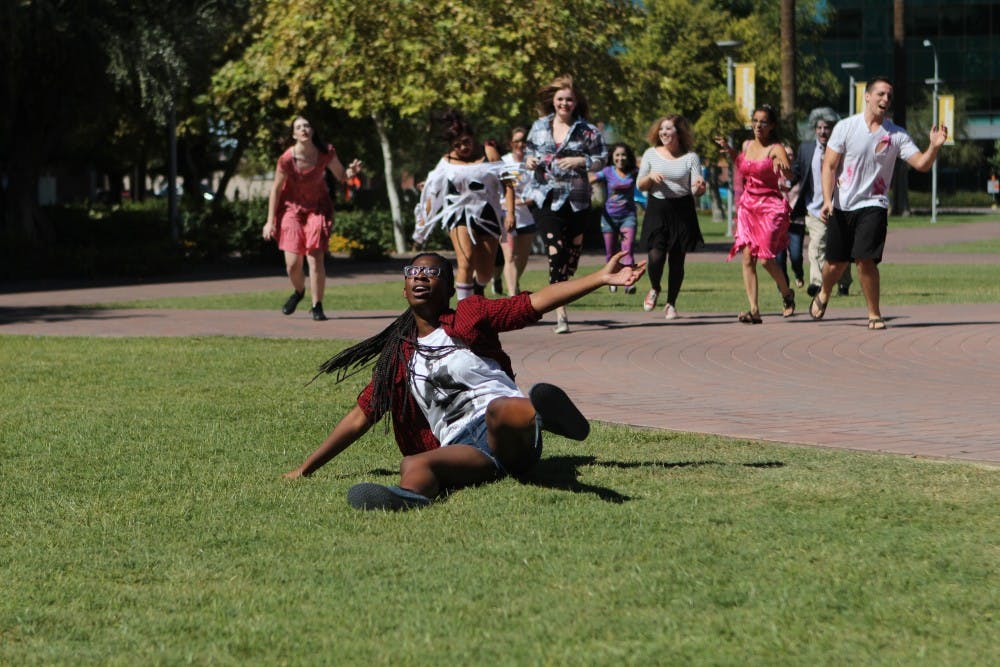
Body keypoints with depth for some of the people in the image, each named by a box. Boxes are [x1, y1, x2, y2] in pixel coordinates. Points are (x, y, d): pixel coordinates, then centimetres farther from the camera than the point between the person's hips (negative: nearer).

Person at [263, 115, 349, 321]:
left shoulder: (326, 153, -14)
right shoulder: (287, 159, -20)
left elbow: (341, 177, 1)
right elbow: (276, 189, -9)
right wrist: (270, 221, -7)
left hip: (318, 208, 1)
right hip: (293, 208, -1)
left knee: (316, 259, -11)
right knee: (292, 264, -5)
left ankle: (317, 306, 5)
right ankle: (298, 292, 30)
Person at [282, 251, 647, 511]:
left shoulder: (470, 317, 16)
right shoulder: (398, 356, 26)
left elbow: (536, 302, 8)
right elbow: (360, 417, 30)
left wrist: (601, 277, -3)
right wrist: (305, 469, 29)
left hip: (508, 437, -2)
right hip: (461, 447, 2)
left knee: (500, 409, -40)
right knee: (412, 465, -34)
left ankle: (543, 413, -76)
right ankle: (408, 496, -70)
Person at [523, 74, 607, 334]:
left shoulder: (587, 131, 2)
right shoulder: (539, 127, 10)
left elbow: (601, 160, 2)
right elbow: (529, 151, 22)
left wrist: (580, 161, -15)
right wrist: (529, 161, 0)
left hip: (575, 199, 0)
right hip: (544, 198, 0)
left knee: (572, 252, 4)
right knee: (555, 250, -13)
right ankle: (560, 313, -16)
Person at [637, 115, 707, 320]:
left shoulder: (690, 157, 2)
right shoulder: (651, 154, 7)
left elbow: (696, 190, -1)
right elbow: (640, 185, 10)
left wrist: (700, 187, -25)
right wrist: (650, 177, -11)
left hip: (682, 210, 0)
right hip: (657, 209, 0)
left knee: (677, 259, 1)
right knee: (656, 255, -13)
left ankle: (671, 303, 17)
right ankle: (654, 288, 19)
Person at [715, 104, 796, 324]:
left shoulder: (776, 149, -8)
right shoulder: (747, 146, 11)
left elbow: (790, 175, -24)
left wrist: (784, 169, -46)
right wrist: (729, 150, 17)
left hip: (770, 208, -6)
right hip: (747, 206, 6)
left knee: (765, 258, -11)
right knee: (747, 257, -7)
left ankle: (787, 294, 18)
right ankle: (754, 310, -9)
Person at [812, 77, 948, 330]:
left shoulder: (896, 134, 0)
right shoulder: (845, 127, -2)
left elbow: (921, 164, -5)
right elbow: (829, 166, -1)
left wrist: (934, 147, -25)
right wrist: (827, 200, -12)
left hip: (873, 205, -1)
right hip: (841, 206, 1)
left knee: (865, 260, -17)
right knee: (835, 264, 8)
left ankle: (874, 314, -2)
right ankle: (823, 295, 40)